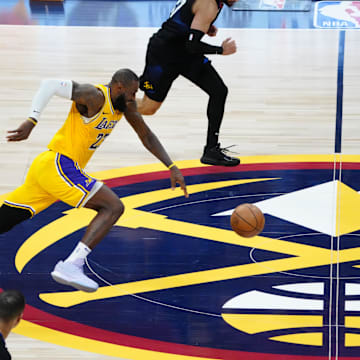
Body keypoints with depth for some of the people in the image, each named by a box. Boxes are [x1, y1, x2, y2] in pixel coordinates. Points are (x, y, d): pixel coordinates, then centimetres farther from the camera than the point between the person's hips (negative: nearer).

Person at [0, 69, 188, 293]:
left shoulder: (126, 105, 13)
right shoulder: (95, 97, -14)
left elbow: (147, 137, 21)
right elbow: (50, 85, -22)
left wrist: (172, 167, 12)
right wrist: (32, 121, -32)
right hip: (57, 165, -9)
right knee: (114, 207, -16)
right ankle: (72, 265, -27)